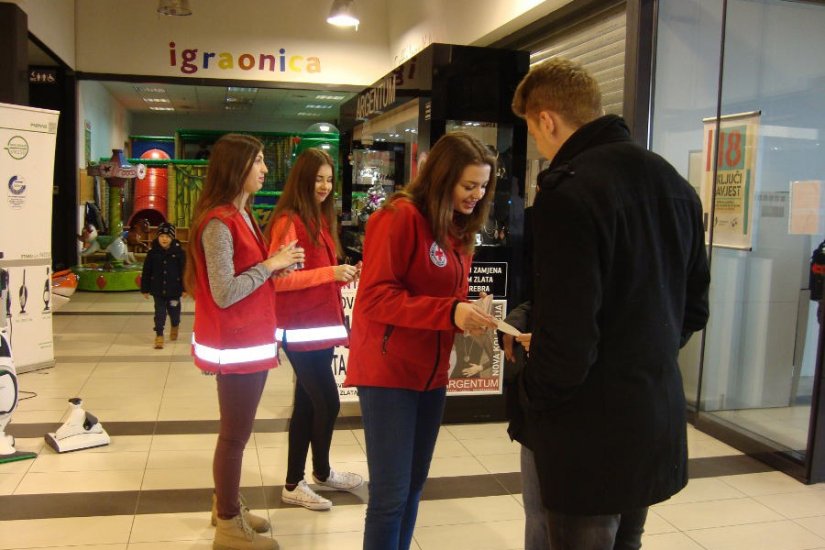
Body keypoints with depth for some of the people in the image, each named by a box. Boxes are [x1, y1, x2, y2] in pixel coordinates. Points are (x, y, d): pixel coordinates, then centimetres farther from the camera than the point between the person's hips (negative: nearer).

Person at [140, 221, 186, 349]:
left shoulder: (179, 252, -9)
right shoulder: (152, 252, -6)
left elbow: (184, 271, -5)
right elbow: (146, 272, -1)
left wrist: (185, 288, -6)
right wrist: (145, 289, 1)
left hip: (174, 289, 0)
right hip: (158, 289, 0)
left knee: (174, 311, 16)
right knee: (159, 313, 3)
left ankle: (175, 326, 45)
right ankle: (159, 335, 13)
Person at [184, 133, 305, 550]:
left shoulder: (240, 215, 11)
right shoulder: (218, 222, -19)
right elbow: (224, 293, -23)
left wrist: (276, 267, -1)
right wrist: (271, 264, -17)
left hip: (251, 340, 9)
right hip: (235, 345, -9)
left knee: (236, 430, 19)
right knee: (235, 433, 3)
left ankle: (226, 505, 35)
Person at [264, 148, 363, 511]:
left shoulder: (320, 220, 14)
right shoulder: (288, 222, -13)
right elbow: (278, 279, -20)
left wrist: (344, 275, 1)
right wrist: (329, 272, -21)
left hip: (321, 325, 9)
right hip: (301, 330, -9)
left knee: (307, 404, 14)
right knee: (328, 403, -1)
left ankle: (295, 483, 25)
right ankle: (321, 472, 23)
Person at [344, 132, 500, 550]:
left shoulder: (456, 227, 10)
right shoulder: (400, 217, -15)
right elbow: (374, 296, -20)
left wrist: (469, 314, -4)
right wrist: (450, 312, -28)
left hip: (430, 372, 8)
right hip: (388, 371, -8)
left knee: (413, 488, 16)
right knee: (391, 495, -3)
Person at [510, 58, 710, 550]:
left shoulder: (570, 192, -21)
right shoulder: (676, 185, 7)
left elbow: (567, 338, -23)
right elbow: (693, 308, 12)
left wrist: (533, 394, -5)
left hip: (591, 434, -8)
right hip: (660, 422, 8)